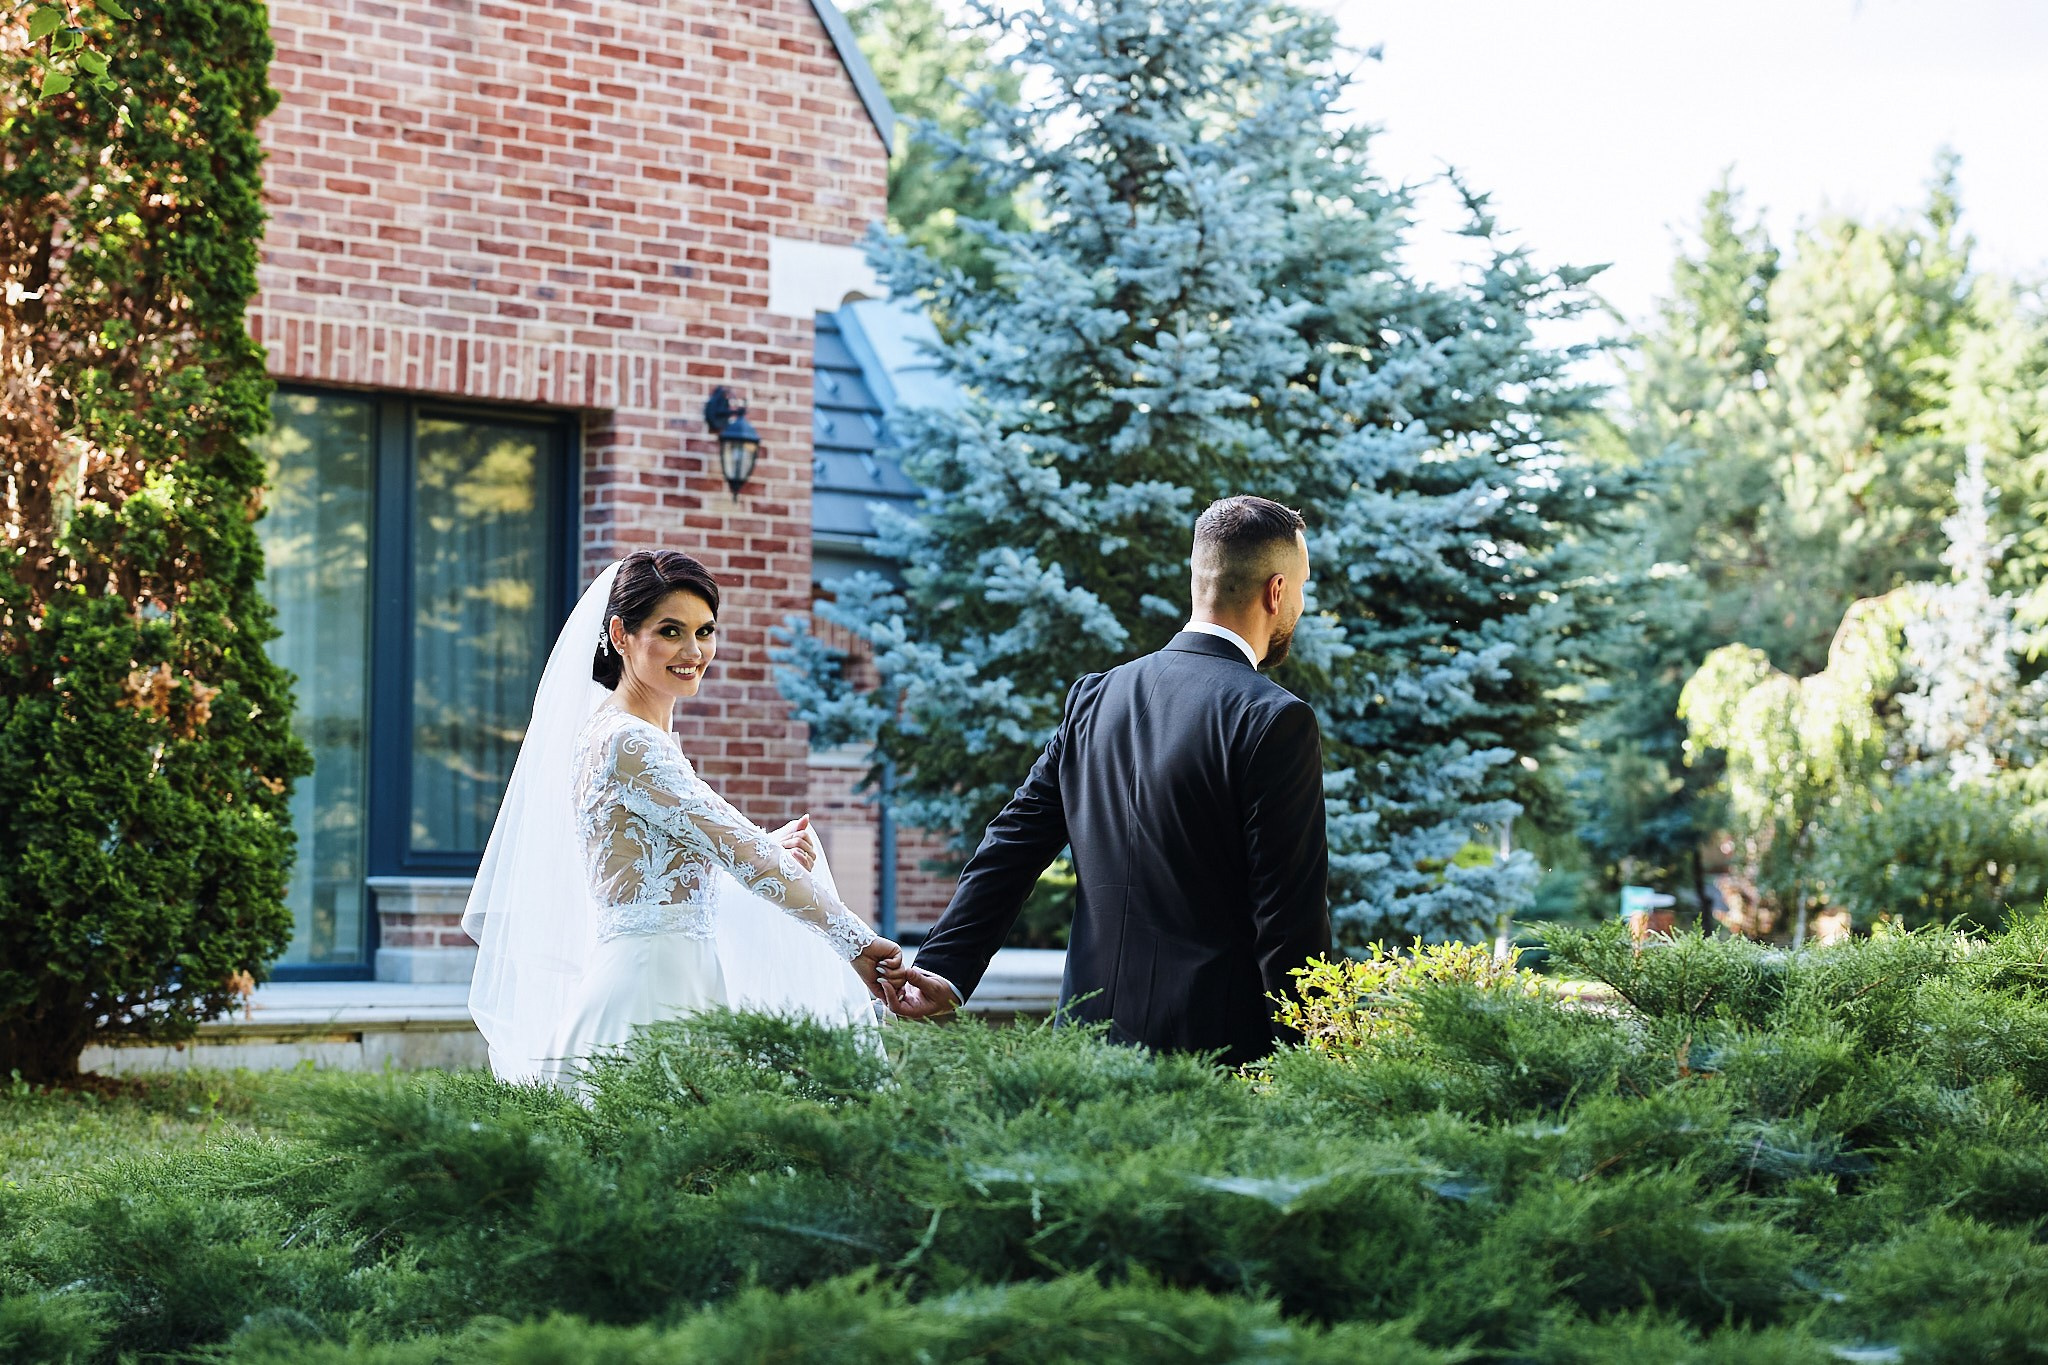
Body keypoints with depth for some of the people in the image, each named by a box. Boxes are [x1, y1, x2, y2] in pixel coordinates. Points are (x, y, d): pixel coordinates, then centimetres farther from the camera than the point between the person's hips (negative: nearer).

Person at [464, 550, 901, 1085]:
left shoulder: (643, 736, 18)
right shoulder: (629, 744, -12)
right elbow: (742, 851, -15)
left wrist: (774, 849, 2)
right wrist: (856, 941, -12)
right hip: (650, 998, -10)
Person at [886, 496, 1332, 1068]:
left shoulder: (1093, 698, 9)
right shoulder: (1275, 721, -11)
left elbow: (1012, 843, 7)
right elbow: (1292, 920, -12)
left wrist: (946, 970, 7)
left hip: (1093, 1024, 6)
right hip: (1214, 1039, -6)